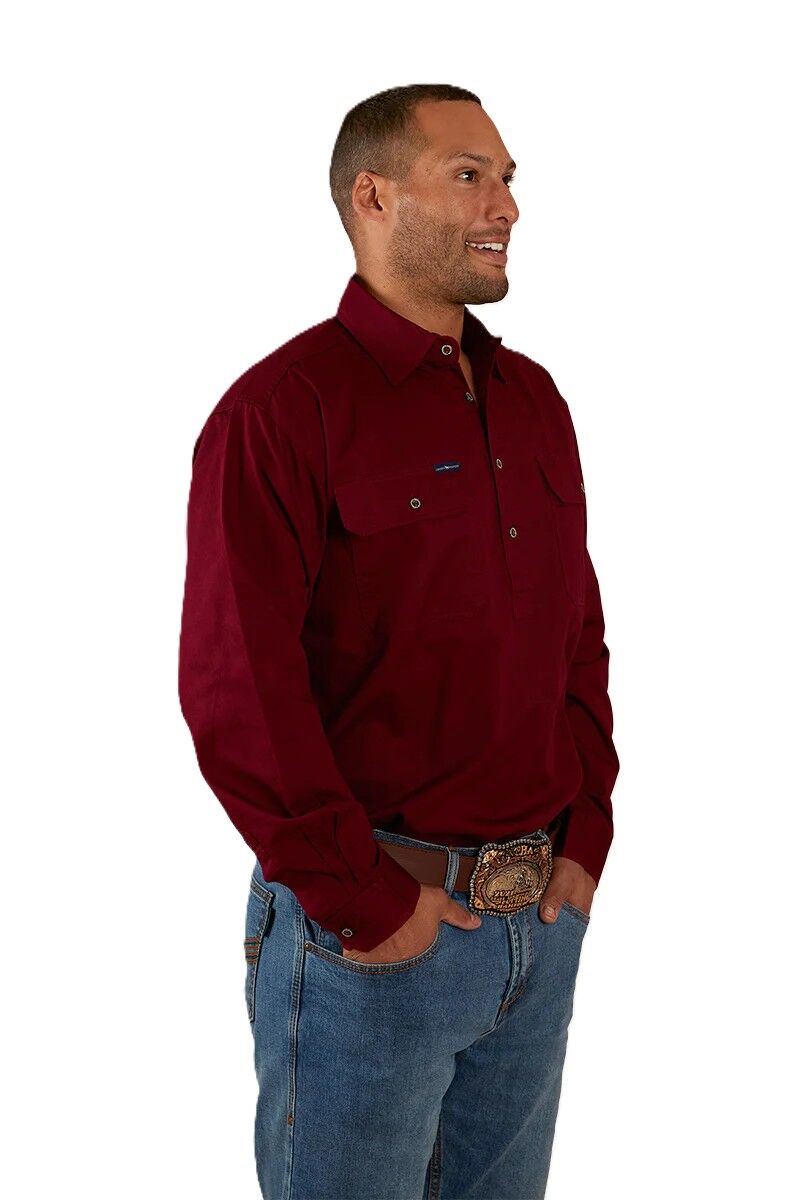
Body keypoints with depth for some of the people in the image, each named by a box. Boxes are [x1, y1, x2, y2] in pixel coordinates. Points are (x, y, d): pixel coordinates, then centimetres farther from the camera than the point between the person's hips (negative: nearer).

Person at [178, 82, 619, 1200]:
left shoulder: (533, 399, 11)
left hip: (541, 918, 7)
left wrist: (586, 834, 5)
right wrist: (364, 899, -16)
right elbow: (233, 688, -18)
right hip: (366, 935, -6)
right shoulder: (284, 407, -12)